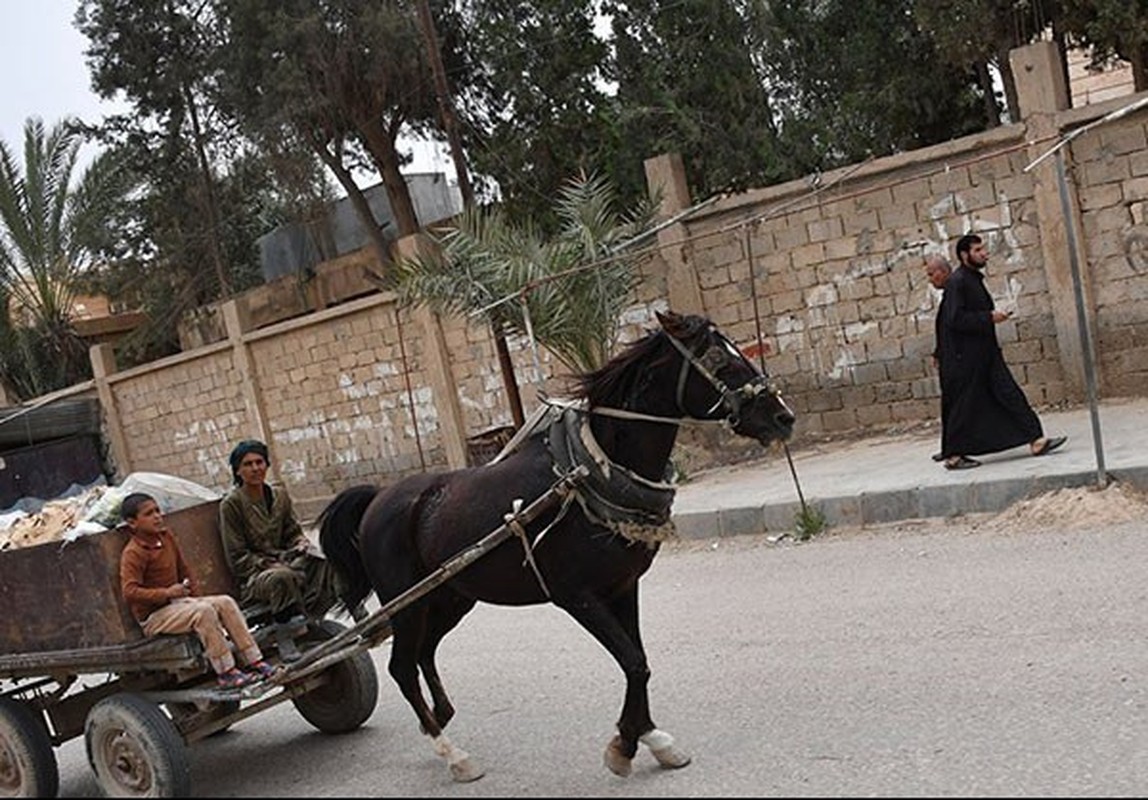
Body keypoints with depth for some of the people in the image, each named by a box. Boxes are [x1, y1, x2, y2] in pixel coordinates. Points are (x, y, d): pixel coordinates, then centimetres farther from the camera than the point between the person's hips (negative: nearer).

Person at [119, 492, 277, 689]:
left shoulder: (166, 537, 9)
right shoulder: (132, 554, -17)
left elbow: (183, 569, 20)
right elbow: (129, 591, -26)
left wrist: (195, 596, 8)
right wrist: (167, 593, -26)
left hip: (177, 602, 8)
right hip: (153, 616, -8)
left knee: (226, 602, -7)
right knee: (203, 611, -30)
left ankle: (254, 661, -10)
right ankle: (225, 673, -25)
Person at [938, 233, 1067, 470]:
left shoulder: (974, 279, 15)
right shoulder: (956, 282, -15)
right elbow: (955, 319, -23)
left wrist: (993, 315, 10)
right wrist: (989, 318, -18)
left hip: (985, 353, 9)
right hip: (965, 358, -9)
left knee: (1009, 394, 4)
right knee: (962, 406, -1)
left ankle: (1036, 440, 3)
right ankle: (953, 456, 9)